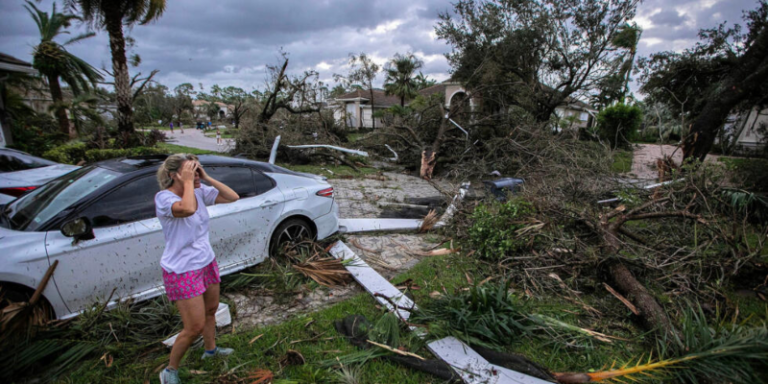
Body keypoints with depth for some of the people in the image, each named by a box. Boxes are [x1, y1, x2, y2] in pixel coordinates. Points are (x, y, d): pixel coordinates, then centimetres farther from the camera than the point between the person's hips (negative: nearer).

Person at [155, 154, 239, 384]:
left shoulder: (200, 191, -3)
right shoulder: (164, 197, -21)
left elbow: (233, 197, -6)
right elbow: (187, 209, -43)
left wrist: (207, 178, -11)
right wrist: (188, 182, -28)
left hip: (207, 263, 7)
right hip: (182, 271, -7)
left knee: (211, 310, 24)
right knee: (195, 327, -1)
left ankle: (210, 349, 50)